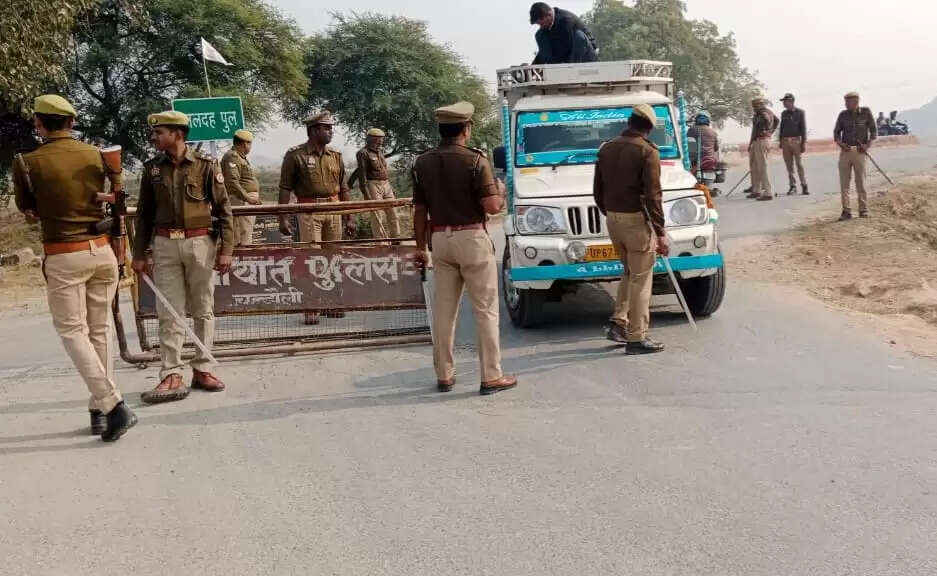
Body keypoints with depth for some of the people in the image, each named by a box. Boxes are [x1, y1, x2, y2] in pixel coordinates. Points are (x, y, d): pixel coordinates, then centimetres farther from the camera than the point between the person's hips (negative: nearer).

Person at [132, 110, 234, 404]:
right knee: (169, 312, 0)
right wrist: (139, 254, 7)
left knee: (203, 310, 6)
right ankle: (172, 376, 1)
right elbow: (144, 213, 11)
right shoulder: (152, 168, 7)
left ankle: (203, 369, 15)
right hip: (165, 246, 2)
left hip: (200, 243, -2)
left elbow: (223, 209, -1)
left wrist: (226, 249, -7)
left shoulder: (206, 165, -2)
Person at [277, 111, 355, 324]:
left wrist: (349, 218, 13)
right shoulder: (296, 155, -3)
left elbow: (343, 189, 16)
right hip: (309, 212, -5)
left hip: (334, 211, 5)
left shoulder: (335, 156, 13)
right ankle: (311, 309, -3)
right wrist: (283, 218, -11)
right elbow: (285, 188, -4)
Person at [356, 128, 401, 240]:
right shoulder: (363, 153, -7)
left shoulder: (380, 152, 17)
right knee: (376, 216, -4)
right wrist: (365, 193, -17)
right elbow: (362, 174, -12)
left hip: (386, 185, 8)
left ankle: (396, 239, 15)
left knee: (393, 214, 7)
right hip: (373, 185, -8)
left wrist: (390, 187, 21)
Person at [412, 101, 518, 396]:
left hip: (440, 239, 5)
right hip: (472, 238, -5)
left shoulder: (422, 162, 4)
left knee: (444, 309, 11)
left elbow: (419, 210, 7)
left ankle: (444, 375, 16)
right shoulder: (474, 160, -11)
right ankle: (491, 377, 4)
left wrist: (420, 246, 15)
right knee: (485, 309, 2)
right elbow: (492, 206, -16)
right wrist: (500, 191, 6)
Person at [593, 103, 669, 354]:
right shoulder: (647, 151, -11)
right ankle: (637, 338, 2)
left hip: (613, 218, 7)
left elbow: (598, 191, 14)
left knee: (629, 272, 23)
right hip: (637, 220, -7)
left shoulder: (607, 149, 9)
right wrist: (661, 233, -14)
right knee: (641, 279, 0)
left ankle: (619, 323, 18)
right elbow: (652, 195, -16)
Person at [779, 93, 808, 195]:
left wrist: (804, 143, -11)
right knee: (789, 165, 4)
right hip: (785, 141, 5)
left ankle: (804, 186, -1)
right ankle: (793, 186, 9)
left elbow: (803, 128, -5)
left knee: (799, 164, -6)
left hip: (796, 141, -5)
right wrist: (781, 142, 14)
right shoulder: (784, 113, 14)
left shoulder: (800, 112, -1)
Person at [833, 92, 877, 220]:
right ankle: (846, 211, 0)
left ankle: (863, 210, 10)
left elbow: (873, 130, 4)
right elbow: (836, 131, 11)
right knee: (844, 182, -2)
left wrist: (868, 145, -8)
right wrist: (840, 143, -7)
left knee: (861, 182, 2)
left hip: (859, 151, -2)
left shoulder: (866, 112, 2)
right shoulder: (843, 115, 7)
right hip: (845, 151, 2)